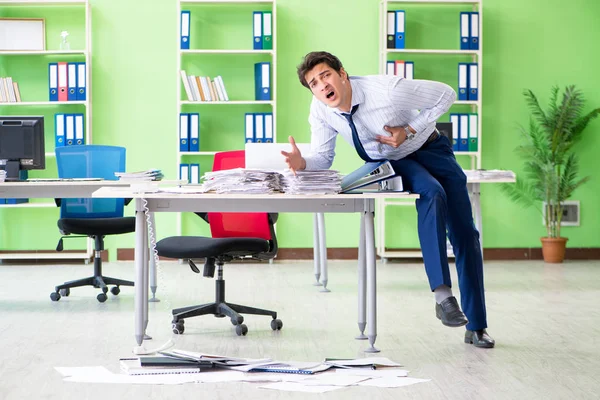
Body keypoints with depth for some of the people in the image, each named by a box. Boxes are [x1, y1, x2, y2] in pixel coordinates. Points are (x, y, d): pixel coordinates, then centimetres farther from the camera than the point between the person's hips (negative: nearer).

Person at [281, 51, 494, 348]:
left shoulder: (387, 89, -33)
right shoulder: (320, 111, -21)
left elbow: (446, 94, -20)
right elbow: (322, 158, -9)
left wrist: (409, 131, -27)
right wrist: (302, 164, -33)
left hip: (428, 149, -1)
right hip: (388, 161, 1)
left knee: (464, 233, -4)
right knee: (432, 194, -33)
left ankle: (476, 326, 7)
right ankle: (442, 294, -35)